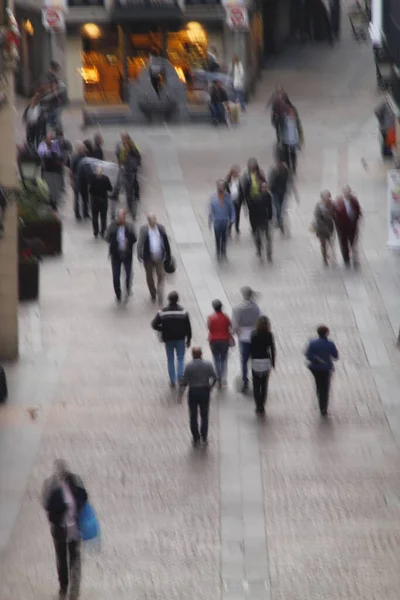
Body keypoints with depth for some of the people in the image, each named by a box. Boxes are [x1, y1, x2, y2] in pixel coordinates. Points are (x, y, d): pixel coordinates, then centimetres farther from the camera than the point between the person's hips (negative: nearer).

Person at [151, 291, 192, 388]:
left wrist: (162, 329, 7)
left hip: (168, 339, 0)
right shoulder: (183, 311, -9)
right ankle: (180, 377, -6)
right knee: (180, 358, 14)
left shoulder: (162, 312, -9)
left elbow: (154, 324, -11)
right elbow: (188, 327, -6)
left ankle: (172, 381, 13)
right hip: (180, 339, 0)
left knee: (170, 360, 12)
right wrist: (188, 339, 5)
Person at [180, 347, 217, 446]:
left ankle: (196, 439, 15)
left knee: (193, 417, 11)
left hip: (193, 392, -2)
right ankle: (204, 438, 19)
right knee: (204, 416, 16)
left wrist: (181, 391, 1)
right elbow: (214, 378, -1)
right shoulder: (208, 365, -7)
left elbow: (185, 382, -13)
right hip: (205, 392, 2)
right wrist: (210, 386, 17)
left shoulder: (189, 366, -14)